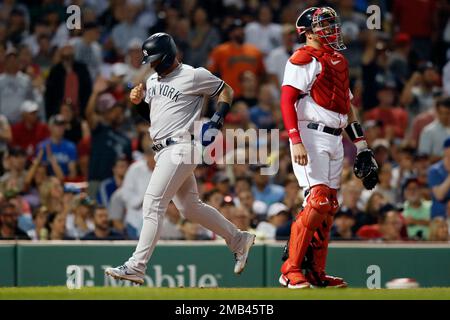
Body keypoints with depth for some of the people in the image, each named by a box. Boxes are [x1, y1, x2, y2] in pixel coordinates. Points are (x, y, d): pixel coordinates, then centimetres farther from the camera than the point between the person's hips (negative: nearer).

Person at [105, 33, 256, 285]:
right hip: (163, 151, 9)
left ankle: (136, 267, -18)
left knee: (153, 204, -15)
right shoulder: (153, 80, 17)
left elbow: (227, 91, 2)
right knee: (190, 208, 14)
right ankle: (239, 240, 28)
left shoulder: (194, 76, -6)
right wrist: (138, 99, 5)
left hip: (180, 148, -9)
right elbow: (147, 108, 29)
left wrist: (218, 119, -12)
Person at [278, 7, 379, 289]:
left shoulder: (338, 61, 21)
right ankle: (291, 270, -14)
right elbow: (287, 101, -14)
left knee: (329, 207, 7)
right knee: (318, 200, -17)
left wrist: (362, 147, 19)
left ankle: (316, 273, 12)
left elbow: (348, 106, 25)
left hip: (335, 139, 8)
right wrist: (296, 141, -24)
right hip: (311, 136, -8)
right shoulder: (304, 59, -6)